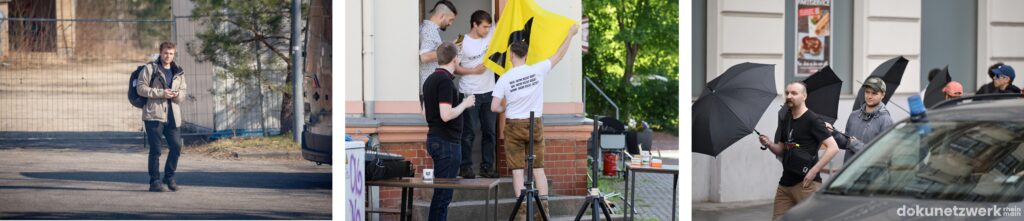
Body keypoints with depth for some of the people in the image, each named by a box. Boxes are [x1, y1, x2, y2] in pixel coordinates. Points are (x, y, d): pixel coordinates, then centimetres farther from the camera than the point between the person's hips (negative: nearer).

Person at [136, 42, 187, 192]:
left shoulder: (178, 72, 15)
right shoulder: (150, 68, 0)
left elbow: (183, 92, 18)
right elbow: (140, 88, -7)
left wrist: (177, 94, -7)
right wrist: (161, 93, -15)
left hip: (172, 116, 5)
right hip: (154, 114, -5)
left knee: (176, 147, 2)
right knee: (155, 150, -2)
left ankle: (169, 176, 21)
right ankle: (154, 182, 5)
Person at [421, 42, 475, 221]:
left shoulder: (430, 80, 13)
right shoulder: (445, 80, -17)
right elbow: (446, 115, -24)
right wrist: (465, 104, -9)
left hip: (434, 138, 10)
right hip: (446, 142, -10)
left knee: (441, 191, 14)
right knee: (444, 192, -7)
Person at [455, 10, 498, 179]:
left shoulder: (490, 35, 4)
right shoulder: (463, 43, -10)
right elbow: (454, 68, -7)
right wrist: (474, 70, -14)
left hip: (489, 92, 5)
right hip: (470, 94, -5)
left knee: (489, 131, 8)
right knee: (469, 132, -1)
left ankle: (487, 167, 16)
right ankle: (465, 167, 8)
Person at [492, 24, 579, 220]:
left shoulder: (504, 79, -10)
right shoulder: (537, 70, -7)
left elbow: (494, 107, -11)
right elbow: (559, 55, 5)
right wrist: (571, 33, 16)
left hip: (514, 126, -2)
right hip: (535, 125, 2)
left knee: (517, 169, 1)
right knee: (538, 168, 8)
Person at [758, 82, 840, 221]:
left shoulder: (812, 120, -7)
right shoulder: (785, 121, 15)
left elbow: (833, 148, -13)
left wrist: (813, 171, -18)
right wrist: (769, 145, 1)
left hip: (805, 183, -7)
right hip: (785, 183, 7)